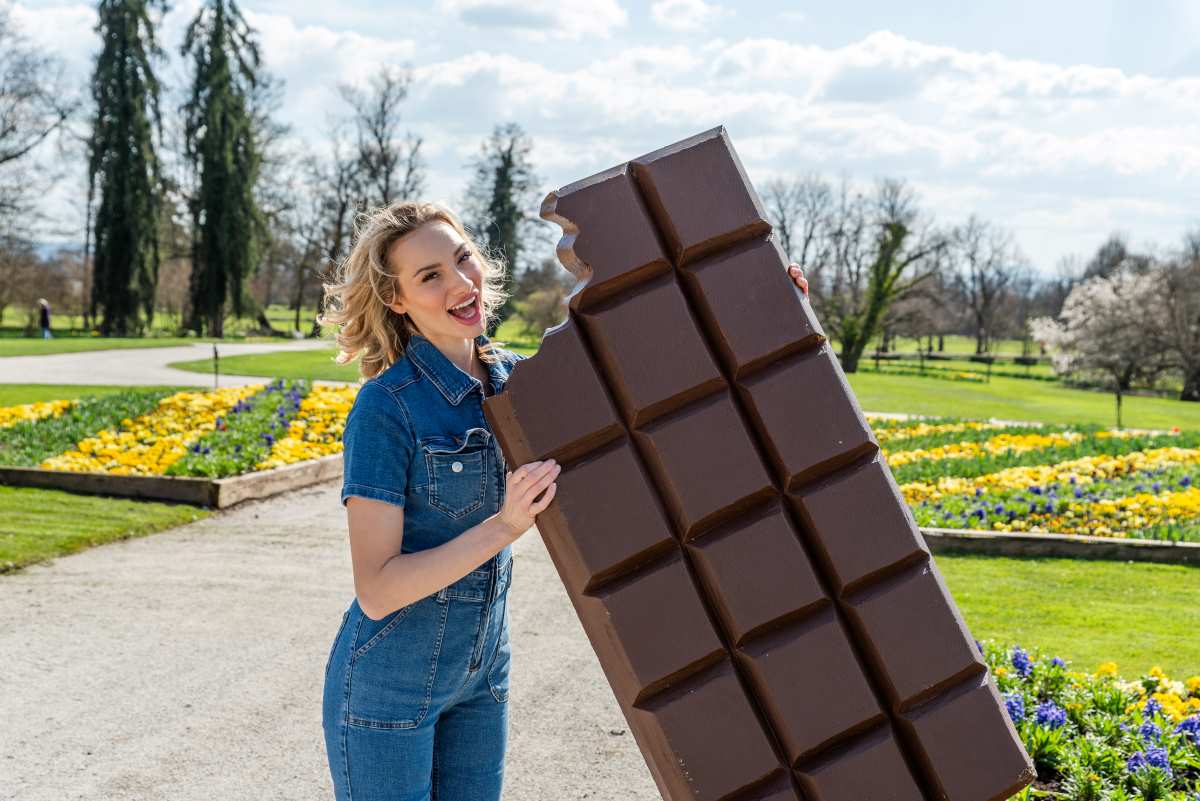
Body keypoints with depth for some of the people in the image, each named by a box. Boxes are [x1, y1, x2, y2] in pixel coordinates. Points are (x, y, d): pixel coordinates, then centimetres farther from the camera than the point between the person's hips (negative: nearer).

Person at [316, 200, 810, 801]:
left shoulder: (511, 377, -2)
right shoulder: (386, 405, -21)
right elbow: (375, 590, -23)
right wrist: (506, 525, -31)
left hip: (482, 666, 6)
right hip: (389, 681, -6)